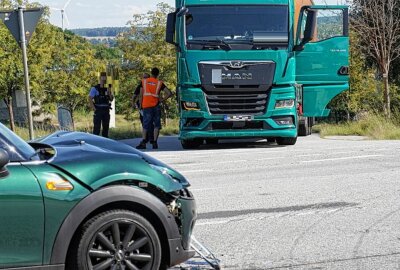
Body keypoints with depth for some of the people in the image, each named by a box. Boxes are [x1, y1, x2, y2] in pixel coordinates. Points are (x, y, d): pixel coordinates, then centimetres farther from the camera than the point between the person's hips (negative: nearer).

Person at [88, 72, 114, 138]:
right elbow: (90, 99, -6)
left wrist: (109, 92, -9)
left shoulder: (108, 88, 12)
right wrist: (93, 108, -14)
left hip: (106, 110, 5)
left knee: (106, 127, 9)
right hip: (98, 110, -5)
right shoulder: (95, 89, -1)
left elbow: (111, 99, 7)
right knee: (97, 127, -6)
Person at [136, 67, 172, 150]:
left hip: (146, 106, 1)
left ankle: (144, 141, -15)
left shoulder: (144, 81, 9)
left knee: (145, 125, 1)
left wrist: (141, 104, 15)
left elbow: (141, 94, 8)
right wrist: (162, 100, 4)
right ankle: (154, 142, -2)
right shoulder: (159, 83, 5)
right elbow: (169, 93, -4)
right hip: (156, 106, -1)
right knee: (157, 125, 6)